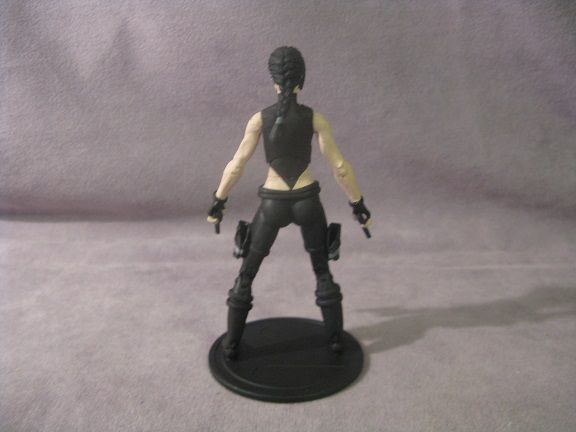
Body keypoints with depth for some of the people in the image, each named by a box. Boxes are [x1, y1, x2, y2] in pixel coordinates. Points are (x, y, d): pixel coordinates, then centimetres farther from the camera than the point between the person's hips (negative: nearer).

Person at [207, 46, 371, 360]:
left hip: (273, 204, -1)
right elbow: (339, 166, -4)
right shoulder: (315, 118, -6)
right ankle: (335, 338, 28)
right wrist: (358, 205, 5)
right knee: (322, 270, 21)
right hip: (307, 201, 1)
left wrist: (218, 202, 6)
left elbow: (236, 165, -5)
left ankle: (231, 344, 24)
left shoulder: (260, 118, -6)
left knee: (247, 272, 16)